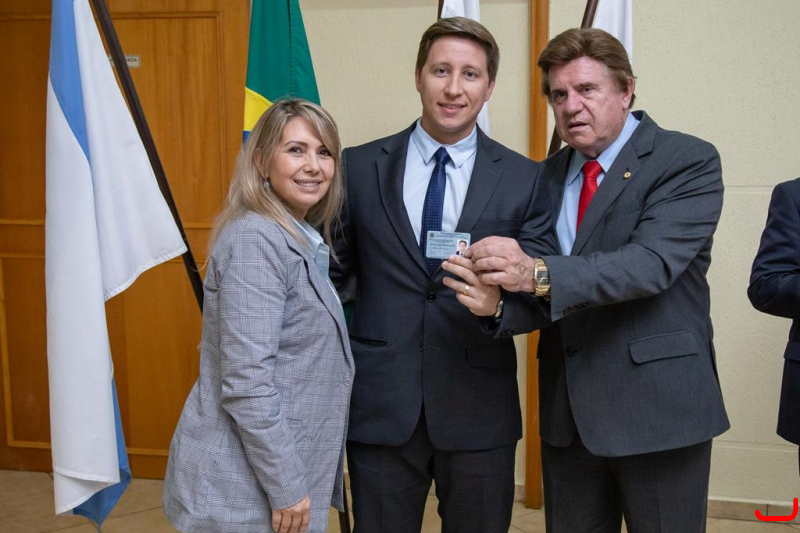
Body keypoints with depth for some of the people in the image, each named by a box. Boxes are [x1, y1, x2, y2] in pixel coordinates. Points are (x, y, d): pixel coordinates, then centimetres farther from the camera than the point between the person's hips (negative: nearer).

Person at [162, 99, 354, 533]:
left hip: (284, 471, 9)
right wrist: (286, 487, -19)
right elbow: (247, 383, -24)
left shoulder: (301, 240, 9)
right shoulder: (257, 240, -19)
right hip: (246, 491, -9)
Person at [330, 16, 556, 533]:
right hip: (380, 405, 1)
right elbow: (337, 273, 7)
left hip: (480, 410, 0)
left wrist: (499, 303, -23)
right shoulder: (359, 167, 2)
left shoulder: (526, 180, 0)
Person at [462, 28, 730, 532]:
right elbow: (540, 289, 8)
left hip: (657, 404, -5)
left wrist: (540, 273, -36)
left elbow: (653, 262, -23)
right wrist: (494, 296, -13)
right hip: (567, 408, 5)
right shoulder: (547, 176, 10)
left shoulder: (688, 161, -8)